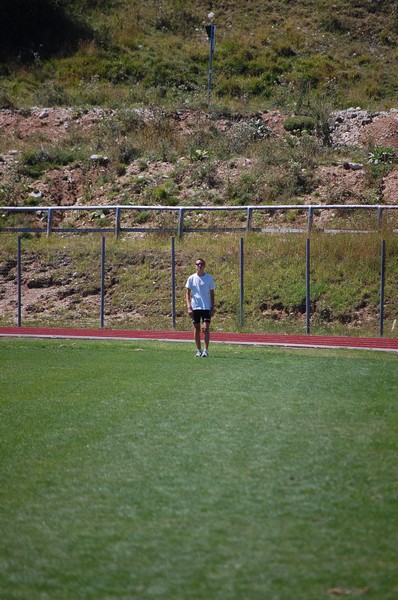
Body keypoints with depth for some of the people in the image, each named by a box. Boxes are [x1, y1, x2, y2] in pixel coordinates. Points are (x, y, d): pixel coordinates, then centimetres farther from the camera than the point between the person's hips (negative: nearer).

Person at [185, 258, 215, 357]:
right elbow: (187, 293, 6)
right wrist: (189, 307, -6)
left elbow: (212, 294, 5)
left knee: (206, 328, -10)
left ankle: (206, 350, -9)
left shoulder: (209, 278, 2)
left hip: (207, 307, -1)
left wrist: (212, 308, -2)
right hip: (195, 307, 1)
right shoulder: (191, 278, 4)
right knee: (197, 329, 5)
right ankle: (199, 350, 14)